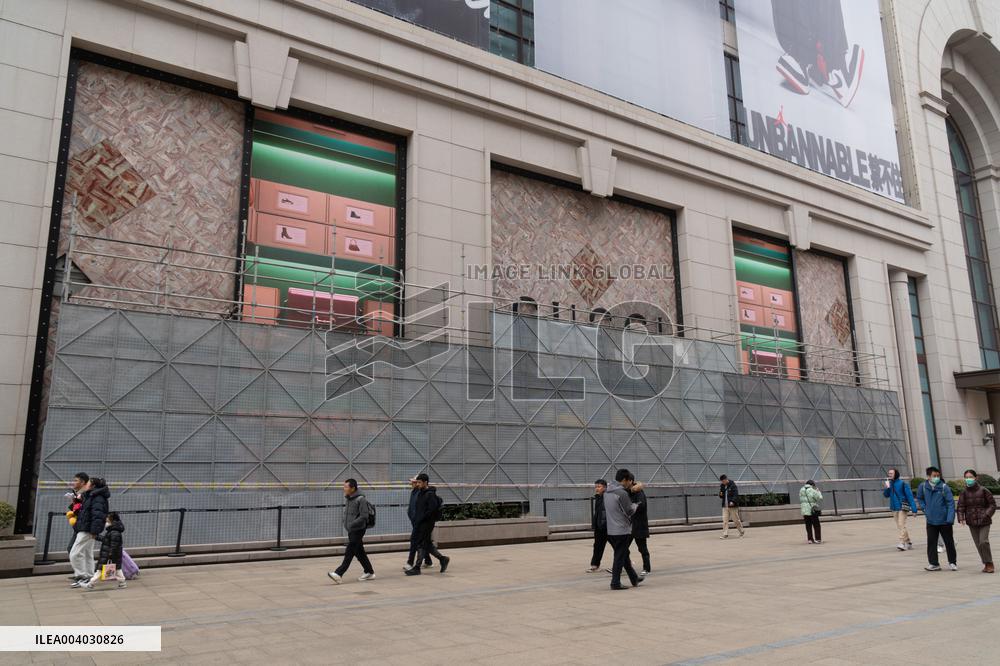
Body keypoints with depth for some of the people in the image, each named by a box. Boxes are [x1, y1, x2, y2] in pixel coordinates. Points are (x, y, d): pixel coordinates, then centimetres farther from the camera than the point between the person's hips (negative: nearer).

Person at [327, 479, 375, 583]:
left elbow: (364, 516, -19)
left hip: (358, 530, -8)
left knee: (349, 553, -9)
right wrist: (346, 524, 9)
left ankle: (338, 574, -12)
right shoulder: (347, 499, 10)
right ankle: (369, 572, 22)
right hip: (351, 530, 8)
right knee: (359, 552, 13)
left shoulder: (361, 499, -16)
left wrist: (352, 524, -24)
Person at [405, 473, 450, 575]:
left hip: (427, 523, -9)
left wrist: (421, 519, -18)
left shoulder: (430, 494, -14)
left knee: (421, 545, -5)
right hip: (420, 524, 9)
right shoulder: (421, 493, 15)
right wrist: (415, 518, 7)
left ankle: (417, 568, 0)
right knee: (427, 544, 12)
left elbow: (432, 510, -21)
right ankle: (443, 559, 24)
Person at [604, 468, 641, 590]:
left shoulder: (607, 492, 8)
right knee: (620, 557, 1)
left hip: (611, 530, 9)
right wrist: (635, 505, 7)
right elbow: (629, 511, -15)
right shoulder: (622, 493, -18)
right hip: (622, 530, -8)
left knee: (624, 555, 18)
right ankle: (615, 583, 5)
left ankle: (634, 579, 29)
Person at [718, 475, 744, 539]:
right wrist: (720, 495, -5)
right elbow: (721, 496, 19)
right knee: (725, 521, -3)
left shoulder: (733, 485, -9)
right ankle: (725, 534, -2)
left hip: (733, 506, -5)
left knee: (736, 520, 4)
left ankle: (741, 532, 23)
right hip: (725, 506, 5)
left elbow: (736, 494, -16)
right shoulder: (722, 486, 10)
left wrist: (733, 501, -30)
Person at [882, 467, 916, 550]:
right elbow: (886, 495, 6)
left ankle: (902, 543, -14)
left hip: (902, 507, -6)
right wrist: (886, 488, -13)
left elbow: (909, 495, -10)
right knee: (899, 526, 11)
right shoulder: (889, 483, 6)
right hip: (894, 508, 6)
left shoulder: (902, 483, -10)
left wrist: (913, 508, -14)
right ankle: (908, 542, 22)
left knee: (901, 525, -13)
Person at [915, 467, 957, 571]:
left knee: (949, 542, 11)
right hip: (931, 521, 2)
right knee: (931, 543, 3)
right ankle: (934, 564, 11)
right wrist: (924, 508, 4)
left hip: (944, 520, -2)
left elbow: (951, 503, -14)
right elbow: (919, 498, 17)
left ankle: (952, 562, 26)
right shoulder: (923, 487, -3)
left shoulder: (944, 487, -13)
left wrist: (950, 519, -21)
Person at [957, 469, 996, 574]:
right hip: (972, 523, 3)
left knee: (983, 542, -14)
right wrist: (961, 518, -13)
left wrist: (987, 514, -13)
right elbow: (960, 506, 1)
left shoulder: (983, 491, -4)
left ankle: (989, 564, 2)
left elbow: (992, 504, 1)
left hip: (984, 521, -3)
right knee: (978, 544, 5)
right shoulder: (964, 493, 3)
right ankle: (986, 564, 18)